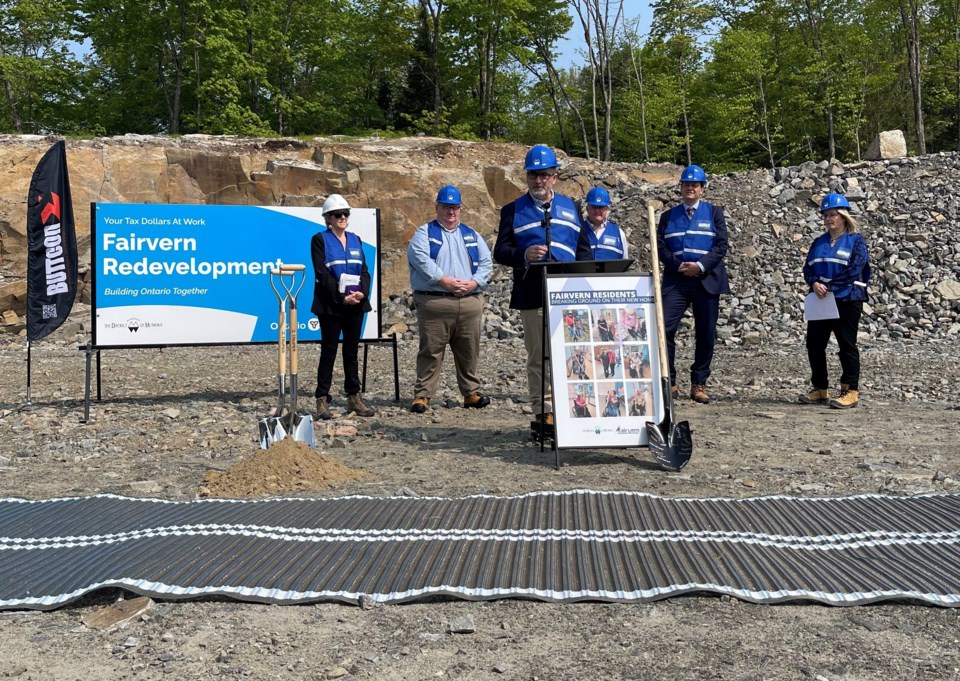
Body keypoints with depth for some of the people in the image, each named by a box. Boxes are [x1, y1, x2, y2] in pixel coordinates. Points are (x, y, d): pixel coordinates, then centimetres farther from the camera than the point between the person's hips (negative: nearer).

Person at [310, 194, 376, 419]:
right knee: (329, 351, -2)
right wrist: (341, 297, -18)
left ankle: (354, 397, 15)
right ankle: (322, 400, 3)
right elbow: (322, 273, -10)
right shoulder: (320, 239, -1)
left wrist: (362, 293, -10)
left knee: (352, 350, 10)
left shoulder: (355, 240, 14)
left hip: (356, 305, 5)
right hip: (330, 305, -5)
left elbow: (364, 271, 9)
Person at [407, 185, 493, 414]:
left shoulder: (472, 236, 20)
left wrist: (473, 283, -6)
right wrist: (444, 280, -17)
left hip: (470, 302, 4)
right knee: (431, 352, -3)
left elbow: (486, 262, 12)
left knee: (469, 352, 8)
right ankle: (422, 395, 2)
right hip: (434, 302, -4)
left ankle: (472, 393, 18)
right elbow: (420, 258, -9)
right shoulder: (425, 232, 8)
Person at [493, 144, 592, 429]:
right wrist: (524, 255, -18)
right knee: (538, 357, 3)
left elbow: (584, 249, 16)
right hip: (532, 296, -1)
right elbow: (500, 251, 3)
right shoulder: (513, 211, 10)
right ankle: (543, 412, 10)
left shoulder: (571, 207, 17)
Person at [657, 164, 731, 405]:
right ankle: (668, 382, -4)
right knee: (665, 328, -12)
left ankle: (699, 384, 11)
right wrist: (679, 265, -11)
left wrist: (701, 265, -13)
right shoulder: (669, 216, 16)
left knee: (706, 335, 1)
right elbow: (661, 246, 6)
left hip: (707, 280, 0)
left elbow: (721, 245, 1)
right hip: (676, 280, 1)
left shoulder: (714, 212, 11)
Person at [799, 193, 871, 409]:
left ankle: (851, 391, 2)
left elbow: (853, 270, -14)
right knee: (814, 344, 6)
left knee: (847, 344, -3)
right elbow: (808, 268, 9)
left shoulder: (856, 241, -2)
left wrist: (829, 286, -19)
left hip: (846, 300, -6)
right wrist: (814, 284, -12)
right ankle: (820, 389, 16)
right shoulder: (819, 242, 15)